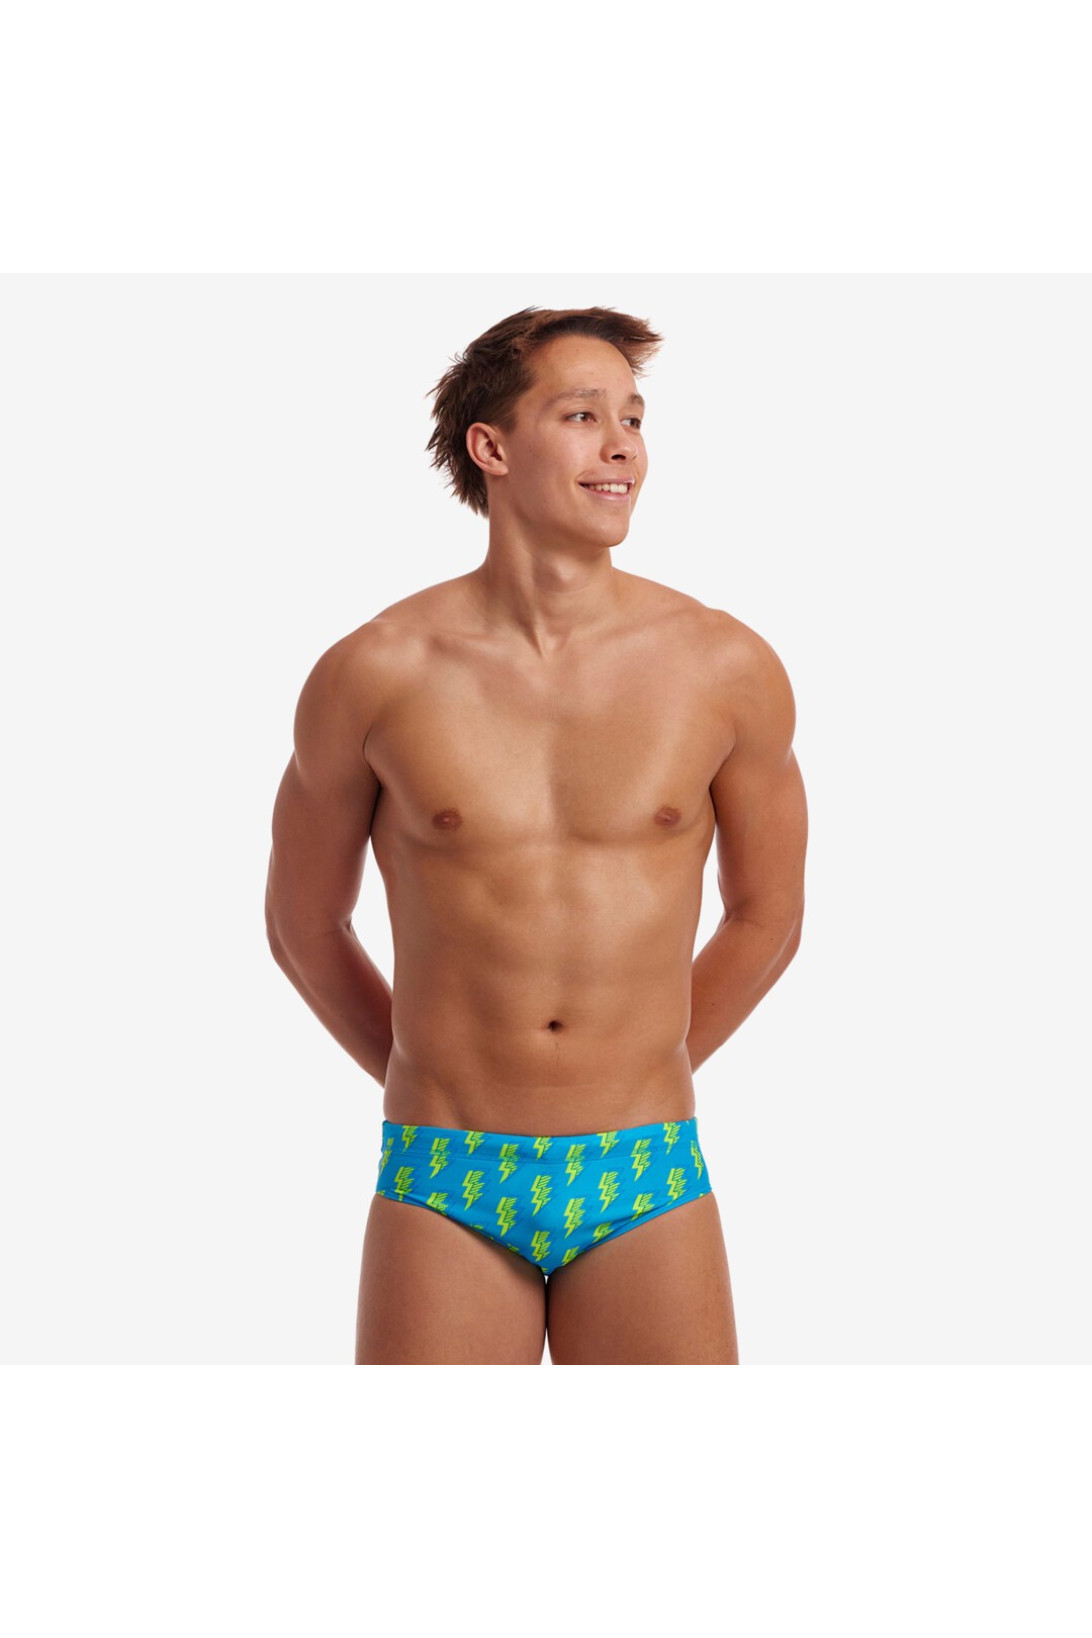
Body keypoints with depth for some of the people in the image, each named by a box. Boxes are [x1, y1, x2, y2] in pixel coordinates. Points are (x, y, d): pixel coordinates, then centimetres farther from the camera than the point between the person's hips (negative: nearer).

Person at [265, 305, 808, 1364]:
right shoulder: (371, 677, -3)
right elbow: (303, 921, 12)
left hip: (646, 1188, 1)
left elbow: (766, 917, 13)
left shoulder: (727, 670, -1)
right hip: (444, 1193, -1)